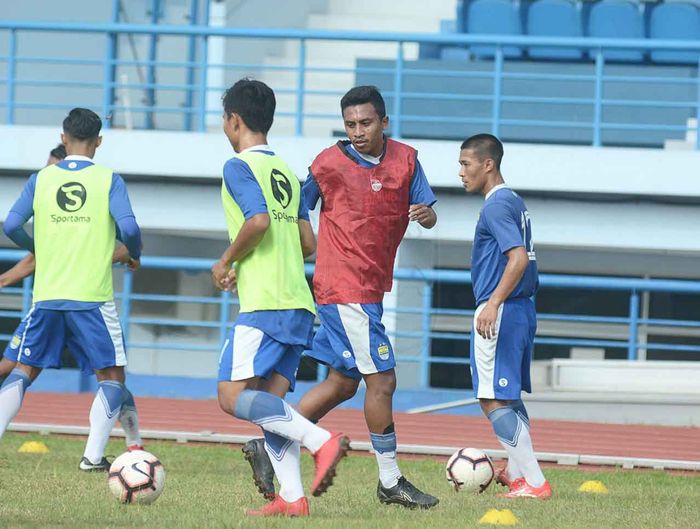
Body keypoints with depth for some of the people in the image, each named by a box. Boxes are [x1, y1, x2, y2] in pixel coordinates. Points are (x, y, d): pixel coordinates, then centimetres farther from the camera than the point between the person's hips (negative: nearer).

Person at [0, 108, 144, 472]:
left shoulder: (41, 179, 5)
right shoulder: (109, 180, -2)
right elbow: (128, 227, -13)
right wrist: (134, 256, 8)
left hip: (47, 295, 3)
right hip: (92, 298, -2)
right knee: (111, 375, 8)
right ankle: (93, 454, -4)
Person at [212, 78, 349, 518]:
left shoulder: (239, 166, -4)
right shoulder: (286, 171, 20)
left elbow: (258, 221, -21)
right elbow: (308, 243, 18)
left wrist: (227, 261, -6)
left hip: (265, 303, -9)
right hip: (299, 304, 9)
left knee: (233, 396, -12)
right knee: (271, 402, 7)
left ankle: (322, 441, -23)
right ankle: (292, 497, -4)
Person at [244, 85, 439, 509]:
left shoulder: (406, 159, 6)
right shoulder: (330, 163, -7)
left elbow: (428, 212, 4)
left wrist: (425, 213, -20)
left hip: (371, 288, 7)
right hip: (346, 288, -7)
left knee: (343, 383, 12)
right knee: (382, 380, -8)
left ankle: (269, 448, 20)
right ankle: (390, 482, -1)